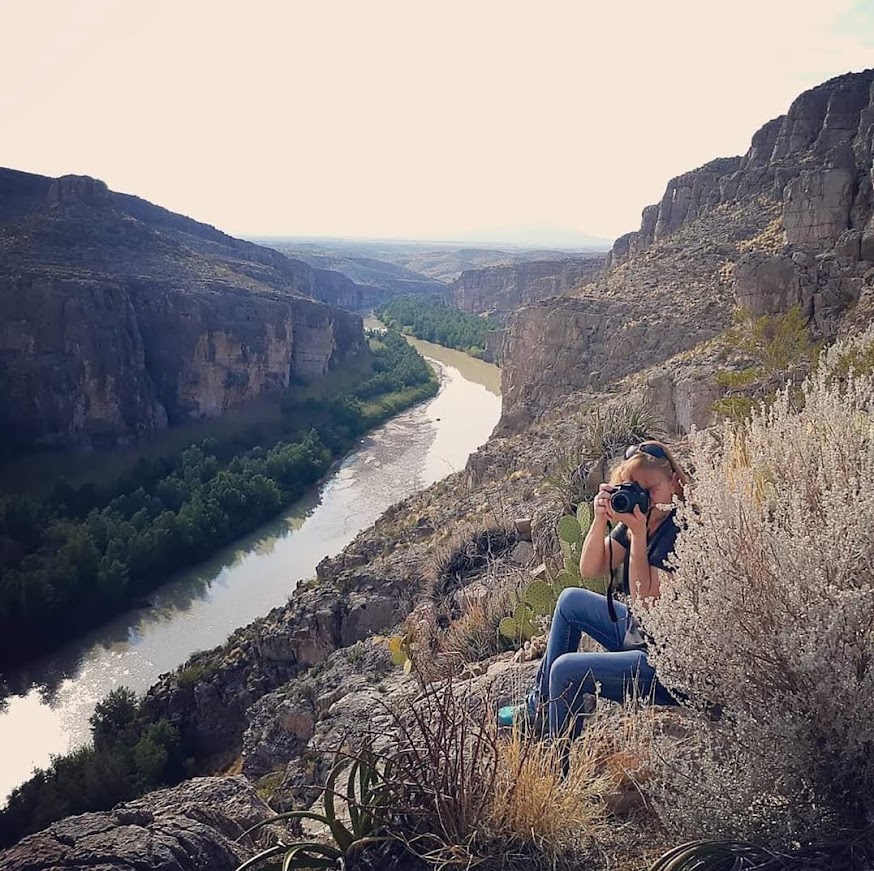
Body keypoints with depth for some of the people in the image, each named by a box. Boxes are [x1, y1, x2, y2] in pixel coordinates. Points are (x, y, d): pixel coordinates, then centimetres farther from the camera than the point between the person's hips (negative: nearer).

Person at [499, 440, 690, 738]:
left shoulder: (679, 531, -24)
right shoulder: (637, 515, 1)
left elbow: (644, 600, -28)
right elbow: (590, 570, 0)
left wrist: (638, 532, -28)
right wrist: (601, 519, -15)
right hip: (637, 633, 10)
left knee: (566, 669, -20)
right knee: (570, 600, 19)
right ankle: (541, 706, 26)